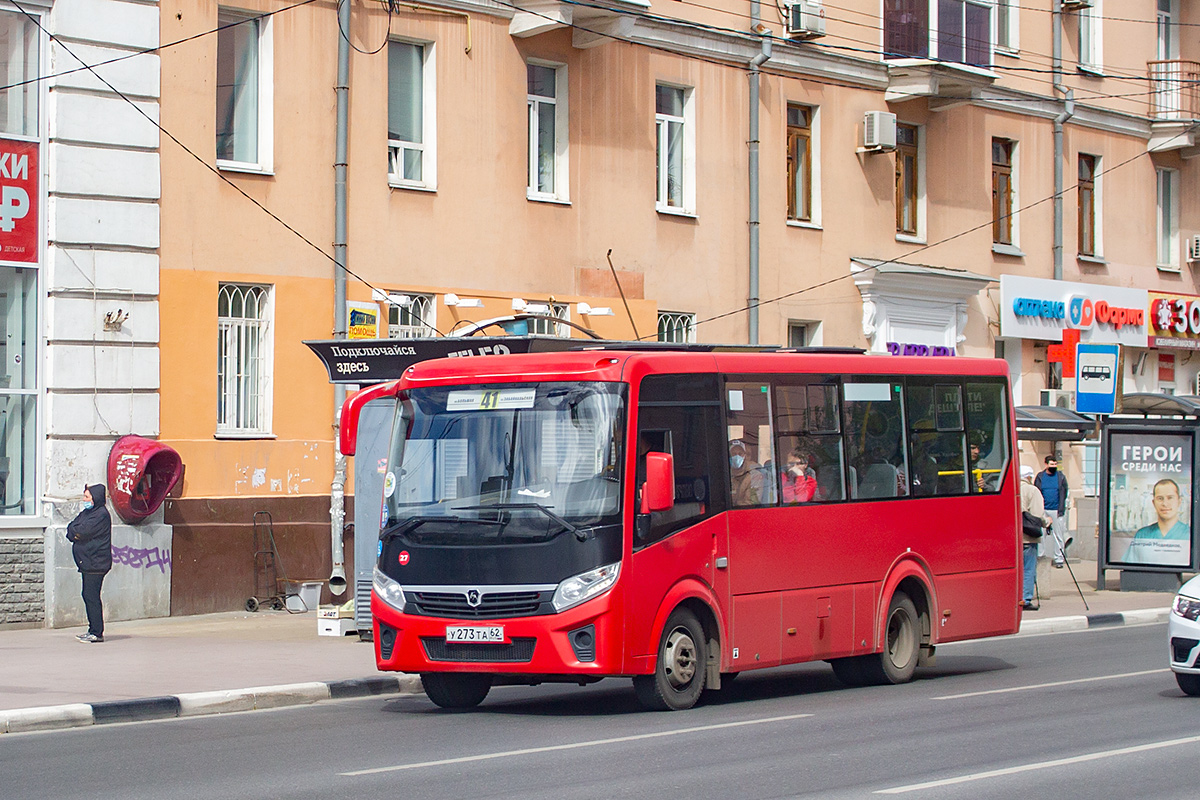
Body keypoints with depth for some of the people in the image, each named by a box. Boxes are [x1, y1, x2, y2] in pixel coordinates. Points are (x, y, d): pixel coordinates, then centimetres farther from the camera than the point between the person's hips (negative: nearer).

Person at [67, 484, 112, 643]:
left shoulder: (101, 514, -12)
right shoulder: (86, 512, 19)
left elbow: (83, 531, -19)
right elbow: (71, 527, 13)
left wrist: (74, 531, 0)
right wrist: (77, 533, -7)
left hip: (96, 563, -10)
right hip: (87, 563, 10)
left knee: (91, 596, -10)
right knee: (88, 596, 11)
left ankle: (97, 633, -9)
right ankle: (93, 630, 17)